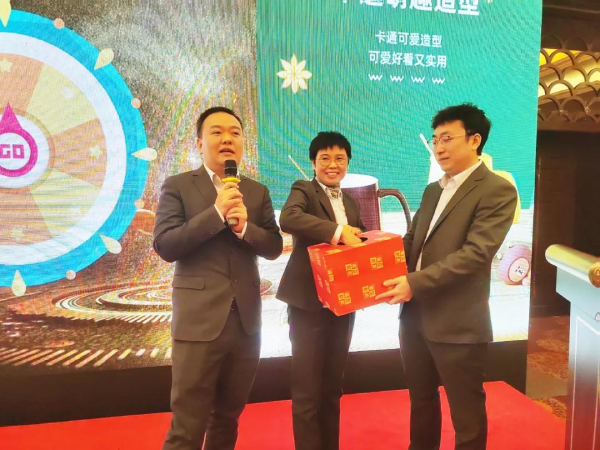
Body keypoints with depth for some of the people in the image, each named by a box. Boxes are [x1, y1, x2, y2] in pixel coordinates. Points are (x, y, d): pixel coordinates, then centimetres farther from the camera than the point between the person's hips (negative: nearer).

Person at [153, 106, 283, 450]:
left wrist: (244, 227, -15)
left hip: (247, 321, 4)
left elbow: (274, 247, 4)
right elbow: (165, 246, -12)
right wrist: (216, 212, -19)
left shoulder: (258, 192, 10)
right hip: (200, 322, -4)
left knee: (228, 418, 20)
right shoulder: (178, 186, -1)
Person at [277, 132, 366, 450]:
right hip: (309, 302, -6)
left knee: (332, 387, 17)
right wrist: (337, 231, -33)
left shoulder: (351, 202, 16)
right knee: (308, 390, 1)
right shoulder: (303, 189, -3)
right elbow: (288, 218, -24)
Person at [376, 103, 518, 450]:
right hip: (415, 317, 7)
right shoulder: (432, 191, 14)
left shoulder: (497, 191, -10)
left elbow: (475, 253, -21)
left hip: (458, 324, -7)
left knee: (466, 413, 12)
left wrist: (416, 282, -25)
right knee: (421, 402, 23)